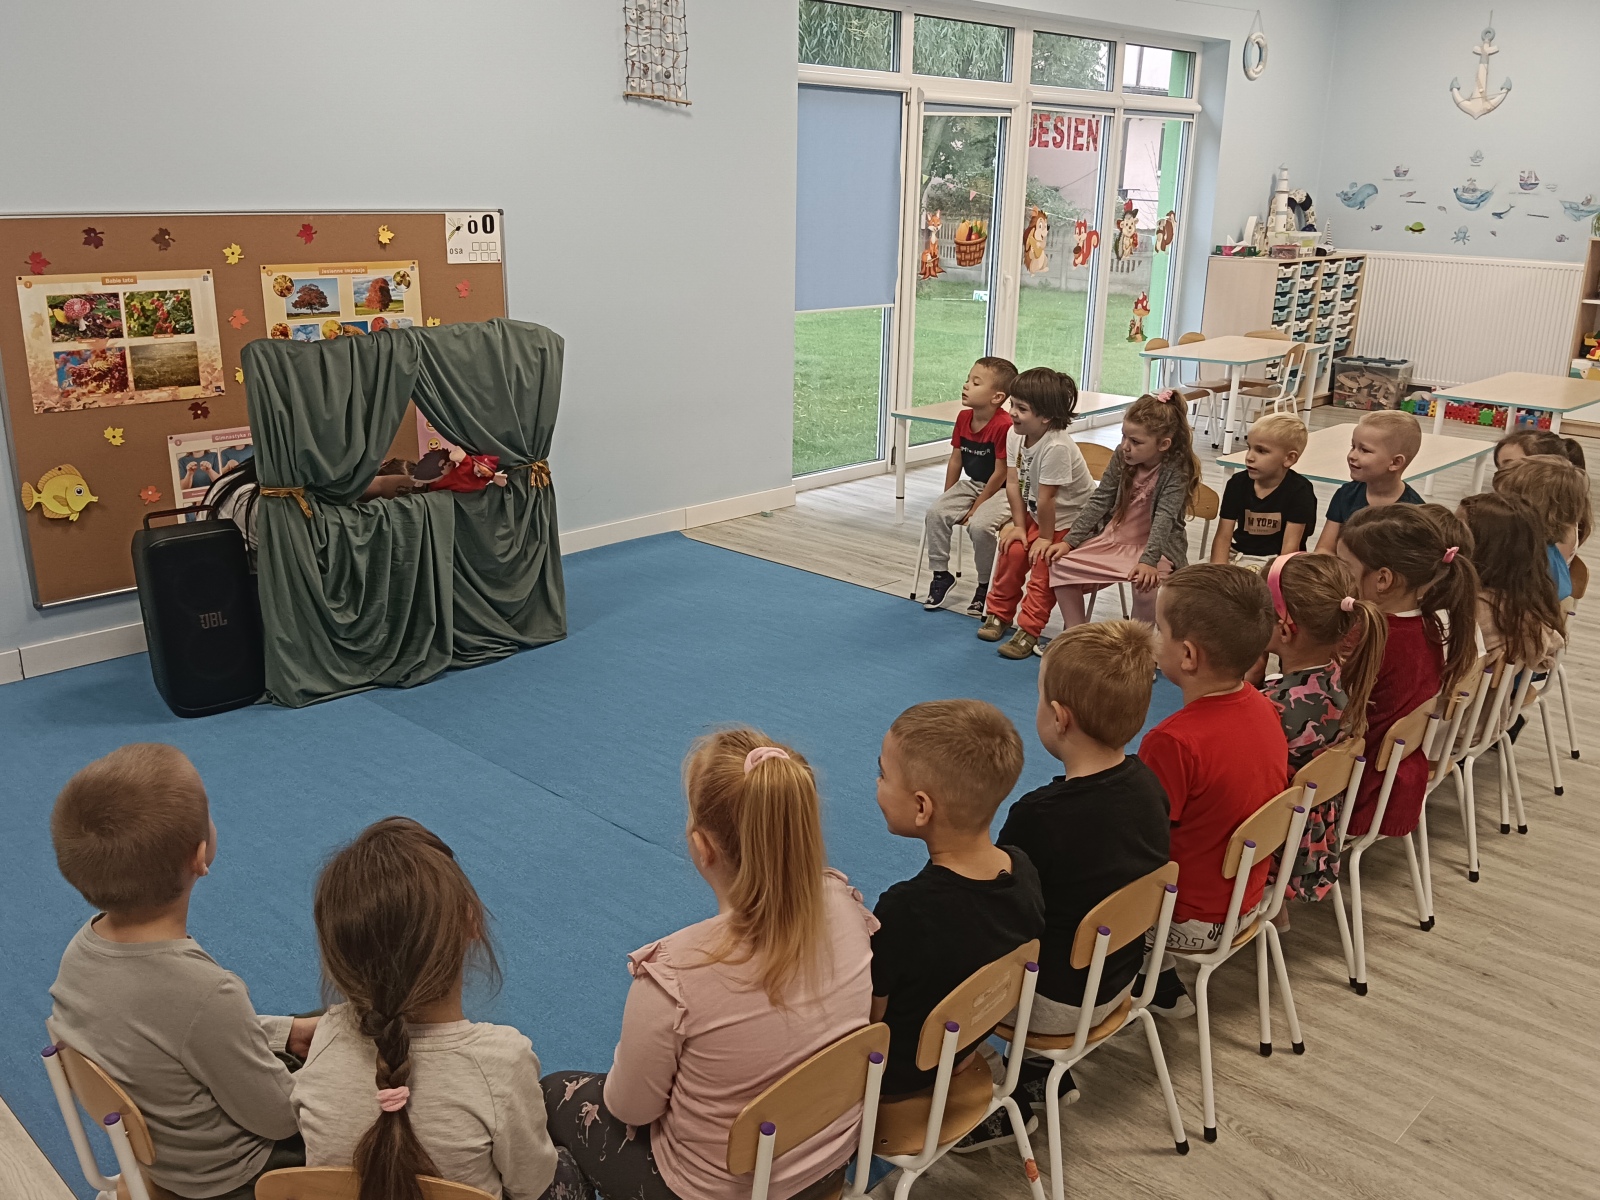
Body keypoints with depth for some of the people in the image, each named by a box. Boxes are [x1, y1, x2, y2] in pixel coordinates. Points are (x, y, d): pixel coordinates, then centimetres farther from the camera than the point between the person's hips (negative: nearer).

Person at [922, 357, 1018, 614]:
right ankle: (941, 574, 2)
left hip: (1000, 490, -7)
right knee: (935, 513, -13)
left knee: (979, 525, -31)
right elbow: (955, 461, 8)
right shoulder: (964, 418, 0)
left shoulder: (1004, 426, -24)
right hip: (971, 484, 7)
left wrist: (976, 508, -16)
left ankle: (985, 585, -7)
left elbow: (1000, 474, -20)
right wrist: (948, 499, 7)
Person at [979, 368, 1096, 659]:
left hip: (1069, 518, -7)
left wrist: (1045, 537, -19)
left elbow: (1046, 498, -27)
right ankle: (999, 613, 14)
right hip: (1036, 513, 7)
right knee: (1012, 549, -5)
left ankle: (1028, 630, -6)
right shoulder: (1015, 435, -12)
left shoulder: (1056, 447, -36)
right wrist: (1019, 526, -6)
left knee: (1044, 564, -15)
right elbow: (1013, 483, -6)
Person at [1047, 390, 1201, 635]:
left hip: (1155, 546, -5)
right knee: (1060, 564, -9)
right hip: (1113, 537, 6)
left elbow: (1164, 518, -28)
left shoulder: (1177, 470, -19)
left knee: (1146, 583, -35)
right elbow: (1099, 501, 0)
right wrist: (1069, 541, -8)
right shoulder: (1122, 456, -5)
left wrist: (1148, 561, -42)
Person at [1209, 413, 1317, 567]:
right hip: (1238, 555, 3)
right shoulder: (1237, 483, -1)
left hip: (1275, 560, -3)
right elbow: (1223, 537, -3)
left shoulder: (1299, 491, -11)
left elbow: (1290, 545, -12)